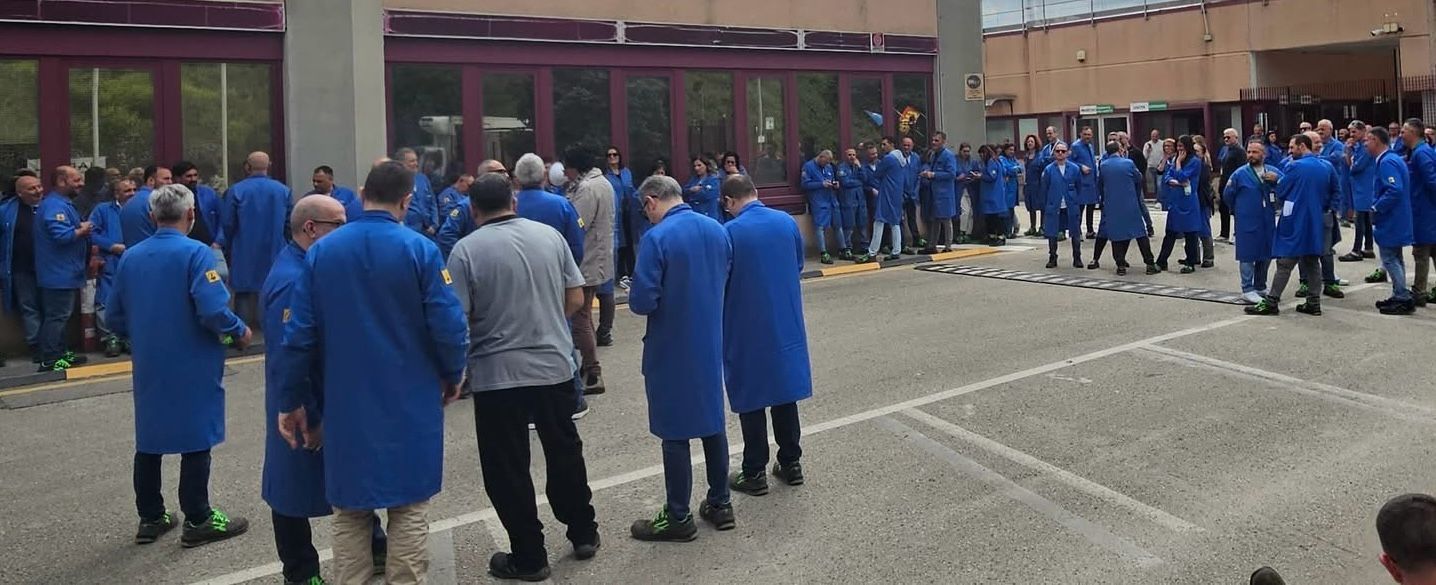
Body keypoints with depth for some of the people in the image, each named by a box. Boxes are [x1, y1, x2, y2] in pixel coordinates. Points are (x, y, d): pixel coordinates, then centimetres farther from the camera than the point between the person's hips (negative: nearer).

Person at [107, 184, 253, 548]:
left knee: (149, 441, 15)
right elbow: (214, 311, -24)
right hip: (192, 368, -6)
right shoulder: (195, 253, -15)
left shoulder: (130, 257, 4)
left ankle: (150, 518, 24)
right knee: (196, 441, 4)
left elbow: (115, 319, 11)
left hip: (148, 368, 6)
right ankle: (198, 521, 10)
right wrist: (240, 332, -6)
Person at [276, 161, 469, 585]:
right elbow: (449, 326, -14)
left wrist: (291, 400, 6)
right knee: (409, 508, 10)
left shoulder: (321, 251, -3)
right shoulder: (420, 250, -12)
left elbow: (299, 333, -3)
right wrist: (452, 377, 4)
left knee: (350, 511, 15)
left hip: (346, 406, 2)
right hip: (410, 403, -2)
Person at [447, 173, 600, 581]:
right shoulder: (550, 235, 1)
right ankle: (583, 533, 32)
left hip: (497, 374, -4)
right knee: (564, 451, 20)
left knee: (508, 467, 8)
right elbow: (576, 300, 4)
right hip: (555, 365, 4)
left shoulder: (466, 249, -9)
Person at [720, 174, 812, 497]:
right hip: (786, 324, 5)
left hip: (746, 330, -5)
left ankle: (755, 473, 13)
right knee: (785, 391, 16)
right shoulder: (788, 222, -1)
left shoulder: (730, 232, -17)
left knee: (751, 399, 6)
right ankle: (791, 462, 24)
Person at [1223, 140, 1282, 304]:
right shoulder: (1239, 174, -5)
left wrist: (1277, 179, -19)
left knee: (1266, 254, 12)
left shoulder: (1273, 172, 5)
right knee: (1247, 255, -3)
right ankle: (1247, 290, 3)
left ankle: (1260, 287, 26)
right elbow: (1227, 195, 4)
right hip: (1247, 222, -4)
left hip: (1268, 221, 4)